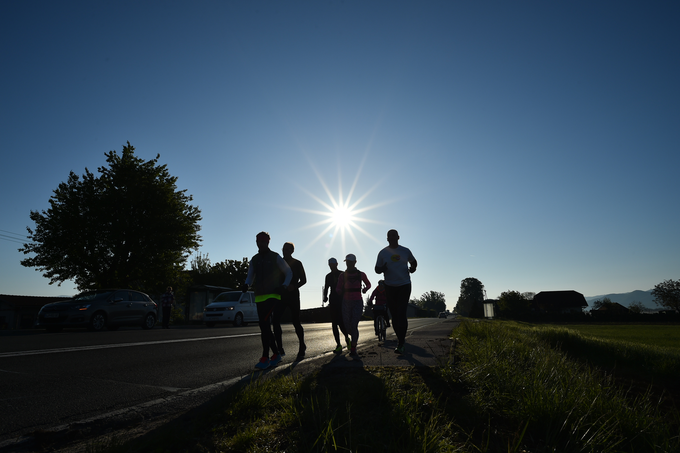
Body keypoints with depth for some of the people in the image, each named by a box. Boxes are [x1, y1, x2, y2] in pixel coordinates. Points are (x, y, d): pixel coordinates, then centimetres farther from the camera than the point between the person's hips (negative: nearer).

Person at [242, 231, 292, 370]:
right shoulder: (254, 260, 14)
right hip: (259, 297, 6)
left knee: (264, 323, -19)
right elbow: (250, 276, 10)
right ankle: (276, 354, 22)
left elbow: (289, 273, 5)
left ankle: (265, 357, -14)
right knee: (265, 326, 7)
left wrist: (284, 286, -11)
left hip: (272, 295, -6)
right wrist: (246, 285, -13)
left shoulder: (276, 257, 1)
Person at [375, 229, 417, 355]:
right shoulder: (383, 253, 2)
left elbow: (413, 262, 20)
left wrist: (413, 268, -2)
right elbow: (377, 269, 6)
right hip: (390, 287, 1)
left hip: (404, 285, -1)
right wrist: (382, 269, -17)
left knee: (401, 314, -10)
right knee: (394, 315, 8)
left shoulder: (405, 251, 3)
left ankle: (400, 344, -7)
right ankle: (401, 338, 28)